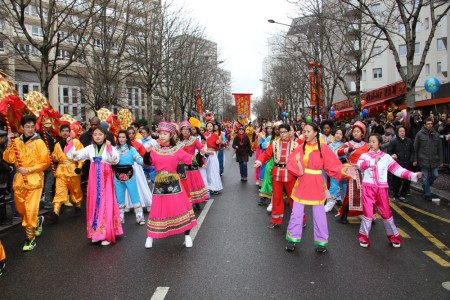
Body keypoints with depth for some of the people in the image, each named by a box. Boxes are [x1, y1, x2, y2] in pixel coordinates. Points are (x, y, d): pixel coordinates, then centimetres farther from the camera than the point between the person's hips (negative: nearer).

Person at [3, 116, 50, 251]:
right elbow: (9, 159, -3)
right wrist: (9, 144, -13)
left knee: (30, 210, -6)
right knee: (21, 210, 13)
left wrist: (28, 170, -15)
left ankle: (31, 238, 7)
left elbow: (45, 162, -9)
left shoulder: (39, 142, -5)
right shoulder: (16, 141, 7)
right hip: (19, 180, 5)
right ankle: (37, 221, 41)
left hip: (34, 180, -4)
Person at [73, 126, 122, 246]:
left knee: (106, 203, -4)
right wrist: (75, 155, -25)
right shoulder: (90, 148, 6)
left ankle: (107, 234, 2)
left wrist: (109, 147, -22)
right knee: (94, 203, 8)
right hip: (94, 179, 4)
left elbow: (116, 160, -16)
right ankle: (96, 232, 20)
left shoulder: (110, 147, -2)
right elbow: (77, 155, -3)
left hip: (105, 179, -3)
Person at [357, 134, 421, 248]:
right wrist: (373, 161, -34)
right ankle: (364, 236, 15)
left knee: (386, 212, 9)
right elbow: (360, 165, -21)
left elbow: (398, 169, 0)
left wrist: (413, 175, -10)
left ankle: (393, 235, 27)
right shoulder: (364, 155, 0)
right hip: (368, 188, -1)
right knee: (368, 212, 0)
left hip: (381, 188, 1)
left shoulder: (386, 157, 4)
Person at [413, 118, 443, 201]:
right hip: (423, 160, -3)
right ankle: (427, 194, 13)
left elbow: (440, 148, 9)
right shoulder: (420, 134, -5)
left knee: (435, 175, 7)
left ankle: (425, 186, 34)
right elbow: (415, 148, -2)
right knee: (425, 178, 3)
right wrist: (415, 160, -4)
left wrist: (441, 160, 7)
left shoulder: (436, 134, 5)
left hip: (434, 160, 3)